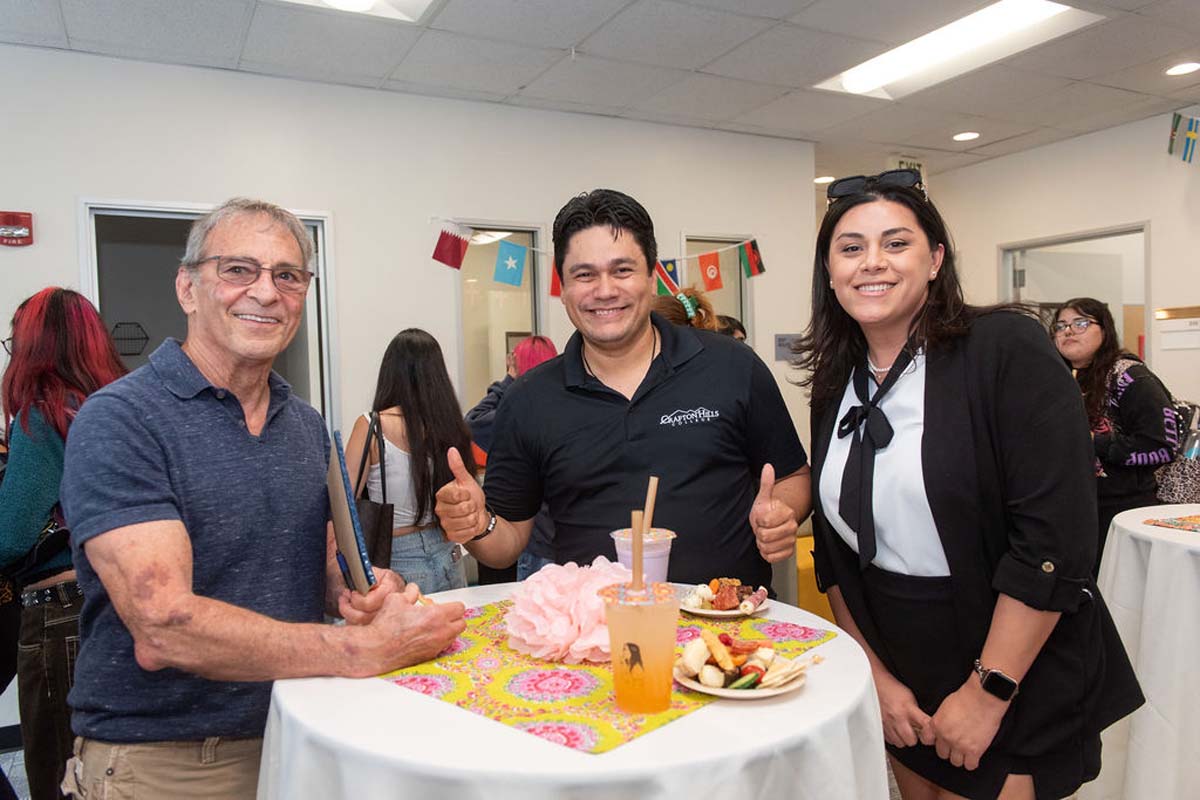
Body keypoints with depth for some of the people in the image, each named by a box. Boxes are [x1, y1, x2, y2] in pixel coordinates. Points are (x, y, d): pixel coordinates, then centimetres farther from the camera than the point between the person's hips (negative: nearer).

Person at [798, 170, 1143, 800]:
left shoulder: (1008, 350, -15)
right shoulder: (834, 386, 1)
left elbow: (1054, 537, -20)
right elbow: (834, 548, 5)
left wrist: (989, 692, -17)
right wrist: (874, 675, -1)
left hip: (1022, 685, -5)